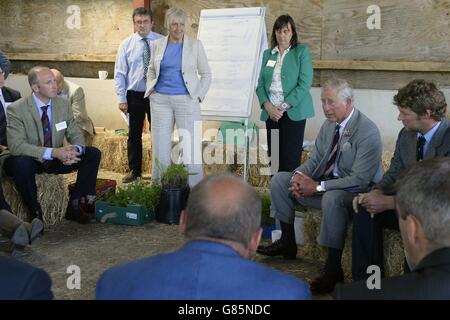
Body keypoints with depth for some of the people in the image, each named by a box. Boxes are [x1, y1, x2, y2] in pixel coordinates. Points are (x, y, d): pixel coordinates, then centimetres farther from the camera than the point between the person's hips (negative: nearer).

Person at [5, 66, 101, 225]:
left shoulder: (63, 104, -3)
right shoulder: (16, 109, -18)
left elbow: (75, 134, 1)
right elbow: (16, 145, -28)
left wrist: (74, 150, -26)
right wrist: (53, 152, -39)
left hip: (56, 159, 5)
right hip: (30, 161, -5)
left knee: (93, 154, -11)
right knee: (21, 162, -39)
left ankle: (74, 206, -5)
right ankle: (35, 213, -18)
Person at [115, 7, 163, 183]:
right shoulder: (126, 45, 1)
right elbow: (120, 73, 1)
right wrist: (122, 99, -4)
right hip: (134, 95, 1)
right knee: (134, 134, 9)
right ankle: (134, 171, 22)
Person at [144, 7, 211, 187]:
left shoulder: (195, 45, 1)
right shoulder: (157, 45, 8)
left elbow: (206, 74, 6)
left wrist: (199, 95, -2)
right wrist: (151, 89, 7)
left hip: (187, 100, -2)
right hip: (160, 100, 3)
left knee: (191, 147, -4)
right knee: (160, 147, 6)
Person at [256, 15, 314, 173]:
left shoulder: (302, 51, 0)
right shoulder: (268, 54, 13)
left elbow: (304, 84, -8)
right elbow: (260, 84, 10)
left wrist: (284, 107, -13)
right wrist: (268, 106, -7)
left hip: (293, 112, -4)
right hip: (271, 113, 4)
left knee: (290, 159, -7)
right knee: (274, 159, 3)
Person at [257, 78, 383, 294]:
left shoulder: (368, 132, -21)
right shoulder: (329, 125, 3)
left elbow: (360, 180, -26)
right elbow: (315, 160, 11)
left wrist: (318, 187, -26)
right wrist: (299, 175, -12)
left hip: (358, 193, -8)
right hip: (328, 182, 8)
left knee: (332, 198, -40)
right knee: (280, 180, 3)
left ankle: (333, 269, -27)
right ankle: (287, 242, 13)